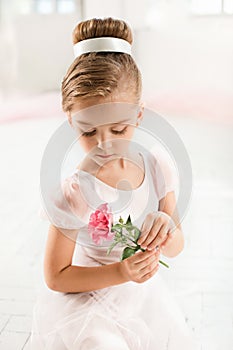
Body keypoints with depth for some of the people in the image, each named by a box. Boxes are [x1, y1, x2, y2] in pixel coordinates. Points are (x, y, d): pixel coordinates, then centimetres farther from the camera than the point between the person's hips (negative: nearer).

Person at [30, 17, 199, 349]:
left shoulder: (156, 168, -9)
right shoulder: (75, 193, -24)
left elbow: (175, 248, 0)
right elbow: (56, 277, -16)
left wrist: (167, 230, -23)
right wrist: (120, 273, -27)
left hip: (146, 299, 5)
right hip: (90, 307, -5)